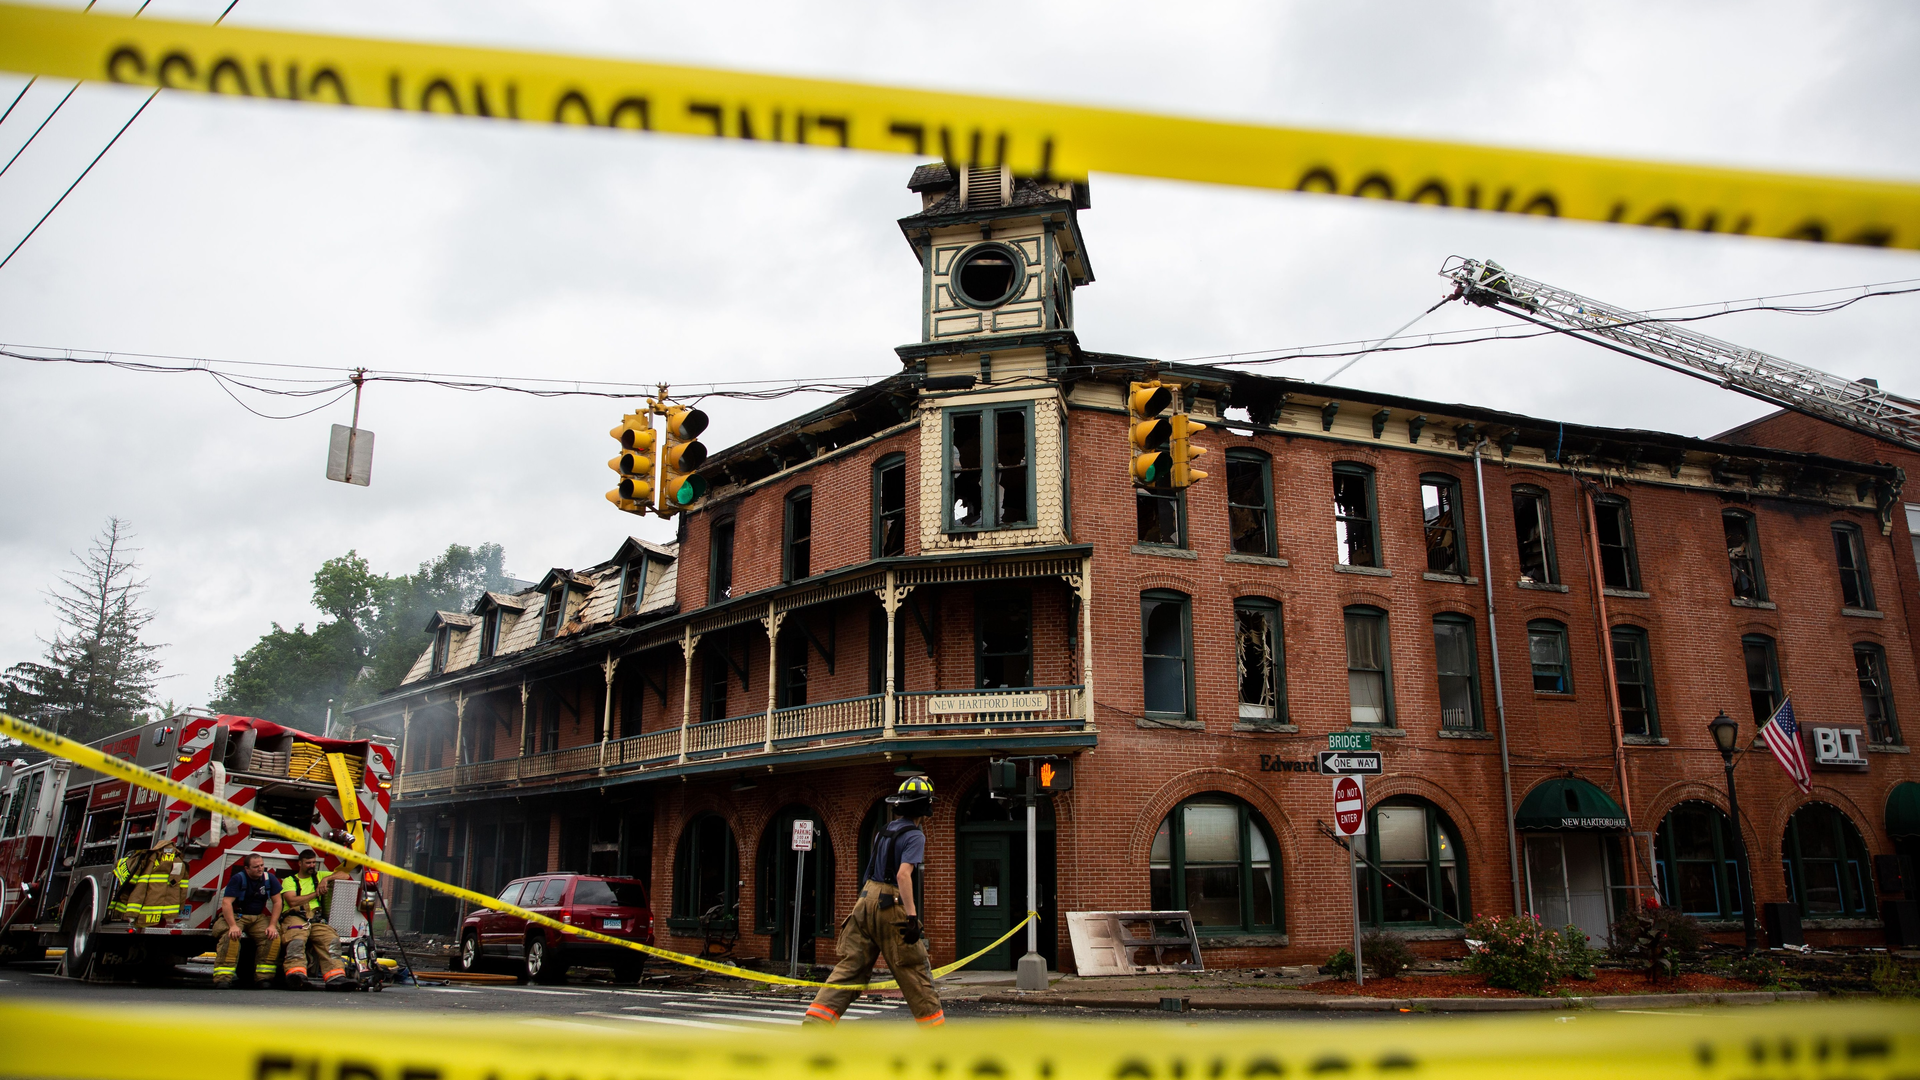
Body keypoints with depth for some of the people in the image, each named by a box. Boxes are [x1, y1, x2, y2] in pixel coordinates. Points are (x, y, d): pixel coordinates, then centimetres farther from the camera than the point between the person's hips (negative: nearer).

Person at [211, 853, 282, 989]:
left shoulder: (270, 878, -2)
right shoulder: (238, 879, -12)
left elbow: (277, 902, -1)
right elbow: (226, 903, -20)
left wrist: (272, 925, -12)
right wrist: (232, 926, -33)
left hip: (259, 918, 3)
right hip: (236, 916, -3)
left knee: (273, 937, -23)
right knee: (230, 936, -34)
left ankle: (262, 978, -20)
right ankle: (223, 978, -35)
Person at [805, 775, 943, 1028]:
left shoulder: (885, 830, 15)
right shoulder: (915, 835, -8)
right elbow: (903, 874, -21)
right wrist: (912, 916, -24)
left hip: (866, 901, 7)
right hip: (890, 906, -7)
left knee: (850, 966, 6)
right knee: (914, 969, 5)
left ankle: (814, 1024, -2)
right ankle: (934, 1026, 14)